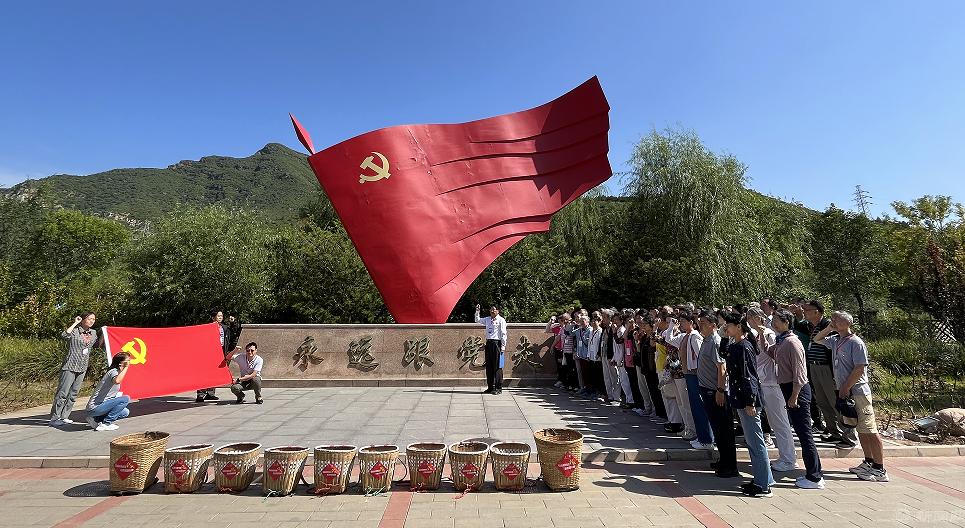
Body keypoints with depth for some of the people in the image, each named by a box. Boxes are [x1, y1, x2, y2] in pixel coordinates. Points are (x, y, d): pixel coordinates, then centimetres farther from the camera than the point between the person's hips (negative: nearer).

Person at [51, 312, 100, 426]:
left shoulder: (93, 333, 10)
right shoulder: (74, 330, -7)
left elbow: (98, 345, 20)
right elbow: (64, 335, -28)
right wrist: (75, 323, -19)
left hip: (82, 368, 6)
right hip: (70, 366, -6)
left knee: (73, 393, 10)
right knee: (63, 392, -5)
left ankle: (64, 416, 19)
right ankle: (54, 418, 4)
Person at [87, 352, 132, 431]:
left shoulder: (116, 372, 15)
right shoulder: (114, 371, -15)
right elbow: (117, 381, -41)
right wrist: (126, 367, -31)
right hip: (94, 408, -10)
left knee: (125, 412, 12)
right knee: (126, 398, -21)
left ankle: (96, 420, 10)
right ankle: (106, 424, -12)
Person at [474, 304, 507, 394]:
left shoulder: (501, 320, -2)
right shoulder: (487, 319, 16)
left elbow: (503, 334, -6)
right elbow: (477, 320, 27)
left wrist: (503, 346, -12)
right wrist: (477, 311, 13)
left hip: (497, 343, -6)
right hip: (488, 343, 6)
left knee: (497, 367, -4)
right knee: (489, 366, 8)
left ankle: (498, 388, 1)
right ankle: (490, 387, 15)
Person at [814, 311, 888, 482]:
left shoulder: (856, 342, -13)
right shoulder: (835, 340, 10)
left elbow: (860, 369, -18)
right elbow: (817, 339, 26)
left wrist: (846, 387, -16)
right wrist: (829, 328, 9)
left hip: (858, 391, -9)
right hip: (844, 391, 9)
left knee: (869, 430, -5)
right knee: (860, 429, 15)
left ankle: (880, 470, 0)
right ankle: (869, 462, 25)